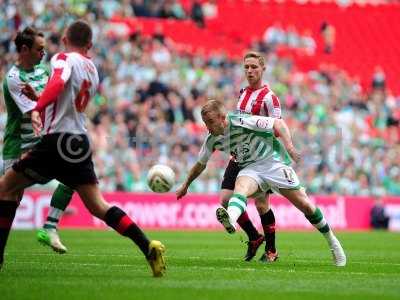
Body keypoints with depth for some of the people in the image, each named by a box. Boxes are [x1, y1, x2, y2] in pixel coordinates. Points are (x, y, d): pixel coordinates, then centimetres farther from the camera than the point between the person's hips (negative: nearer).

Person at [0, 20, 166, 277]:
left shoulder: (64, 58, -4)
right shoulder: (92, 69, 18)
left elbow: (58, 83, -26)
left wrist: (37, 109, -36)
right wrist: (42, 101, 36)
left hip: (58, 140, -7)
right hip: (81, 142, 7)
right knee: (98, 206, 5)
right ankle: (149, 248, -9)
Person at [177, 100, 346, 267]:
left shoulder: (241, 121, -20)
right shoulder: (212, 140, -1)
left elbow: (278, 123, -18)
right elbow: (200, 165, 18)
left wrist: (289, 146, -31)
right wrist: (185, 186, 24)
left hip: (272, 161, -4)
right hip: (250, 169, 4)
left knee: (305, 205, -7)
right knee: (241, 186, -33)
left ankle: (332, 242, 13)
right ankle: (230, 219, -66)